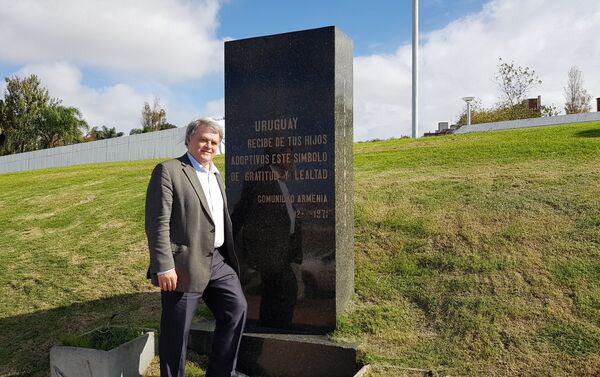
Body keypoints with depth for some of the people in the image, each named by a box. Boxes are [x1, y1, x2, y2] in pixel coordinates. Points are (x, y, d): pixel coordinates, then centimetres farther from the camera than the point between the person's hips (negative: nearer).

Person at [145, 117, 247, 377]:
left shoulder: (216, 176, 16)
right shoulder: (168, 171, -8)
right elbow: (157, 224, -14)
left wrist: (229, 256, 19)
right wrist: (164, 267, -19)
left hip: (218, 261, 8)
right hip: (184, 265, -7)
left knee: (237, 308, 10)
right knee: (176, 331, 4)